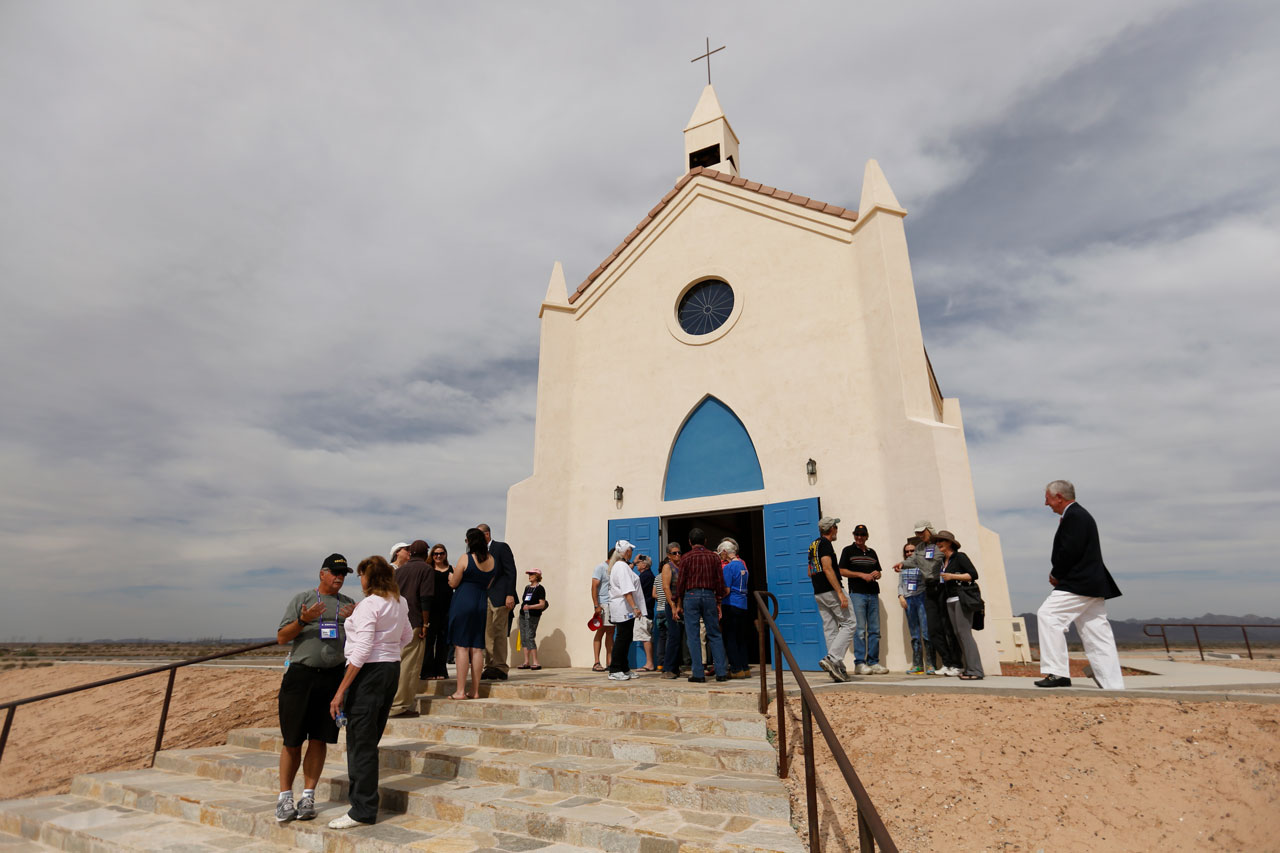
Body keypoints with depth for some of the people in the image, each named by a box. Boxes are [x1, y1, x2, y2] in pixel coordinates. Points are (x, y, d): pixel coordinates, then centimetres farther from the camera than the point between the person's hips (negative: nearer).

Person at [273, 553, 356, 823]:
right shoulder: (301, 599, 5)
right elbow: (281, 638, 3)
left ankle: (308, 796, 17)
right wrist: (303, 621, -15)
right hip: (300, 674, -2)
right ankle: (284, 797, 19)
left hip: (333, 677, 2)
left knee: (319, 740, 6)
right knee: (293, 740, 4)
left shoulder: (349, 605, 12)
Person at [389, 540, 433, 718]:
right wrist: (425, 623, -9)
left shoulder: (399, 570, 15)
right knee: (409, 664, -2)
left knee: (397, 661, 15)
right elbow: (425, 599, -13)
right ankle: (400, 705, -1)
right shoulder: (426, 569, -4)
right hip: (414, 623, -7)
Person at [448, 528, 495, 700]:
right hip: (482, 604, 5)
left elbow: (453, 583, -3)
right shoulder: (493, 560, 6)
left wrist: (451, 574, 17)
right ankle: (475, 690, 11)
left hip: (463, 603, -5)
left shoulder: (466, 559, -10)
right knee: (477, 647, 7)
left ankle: (460, 691, -1)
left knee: (461, 646, -1)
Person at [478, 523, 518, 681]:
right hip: (485, 597, 7)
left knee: (499, 633, -7)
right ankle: (490, 667, 11)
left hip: (500, 596, -7)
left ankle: (500, 668, -3)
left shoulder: (501, 547, -2)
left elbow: (511, 571, -8)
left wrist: (510, 595, -16)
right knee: (487, 634, 6)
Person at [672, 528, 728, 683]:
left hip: (691, 596, -2)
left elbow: (680, 582, 0)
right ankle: (721, 672, 8)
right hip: (709, 596, 2)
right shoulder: (714, 557, 8)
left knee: (692, 636, 3)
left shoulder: (686, 558, 1)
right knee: (715, 635, 10)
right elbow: (720, 582, 6)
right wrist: (718, 603, 12)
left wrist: (678, 605, 5)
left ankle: (698, 674, 3)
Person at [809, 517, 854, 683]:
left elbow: (810, 573, 22)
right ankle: (832, 659, -14)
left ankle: (838, 669, 8)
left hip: (818, 593, 9)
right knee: (849, 624, -3)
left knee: (830, 629, 8)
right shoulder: (825, 543, -10)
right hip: (831, 590, -9)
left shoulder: (813, 545, 18)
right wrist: (840, 593, -22)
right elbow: (827, 569, -20)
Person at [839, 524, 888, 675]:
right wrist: (862, 575, -12)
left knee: (874, 630, 5)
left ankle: (873, 662, 11)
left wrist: (876, 574, -1)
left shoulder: (872, 552, 20)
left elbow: (878, 572, 24)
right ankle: (859, 663, -4)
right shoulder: (848, 551, 5)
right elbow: (842, 571, -3)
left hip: (873, 594, 5)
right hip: (857, 593, -5)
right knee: (860, 630, -7)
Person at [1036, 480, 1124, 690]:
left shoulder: (1074, 515, -12)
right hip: (1093, 585, 11)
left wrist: (1056, 574, -7)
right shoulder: (1079, 514, 20)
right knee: (1097, 635, 11)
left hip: (1079, 584, -11)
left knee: (1047, 615, -15)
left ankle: (1058, 672, -16)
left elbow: (1070, 551, -21)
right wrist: (1058, 573, 7)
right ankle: (1112, 685, 16)